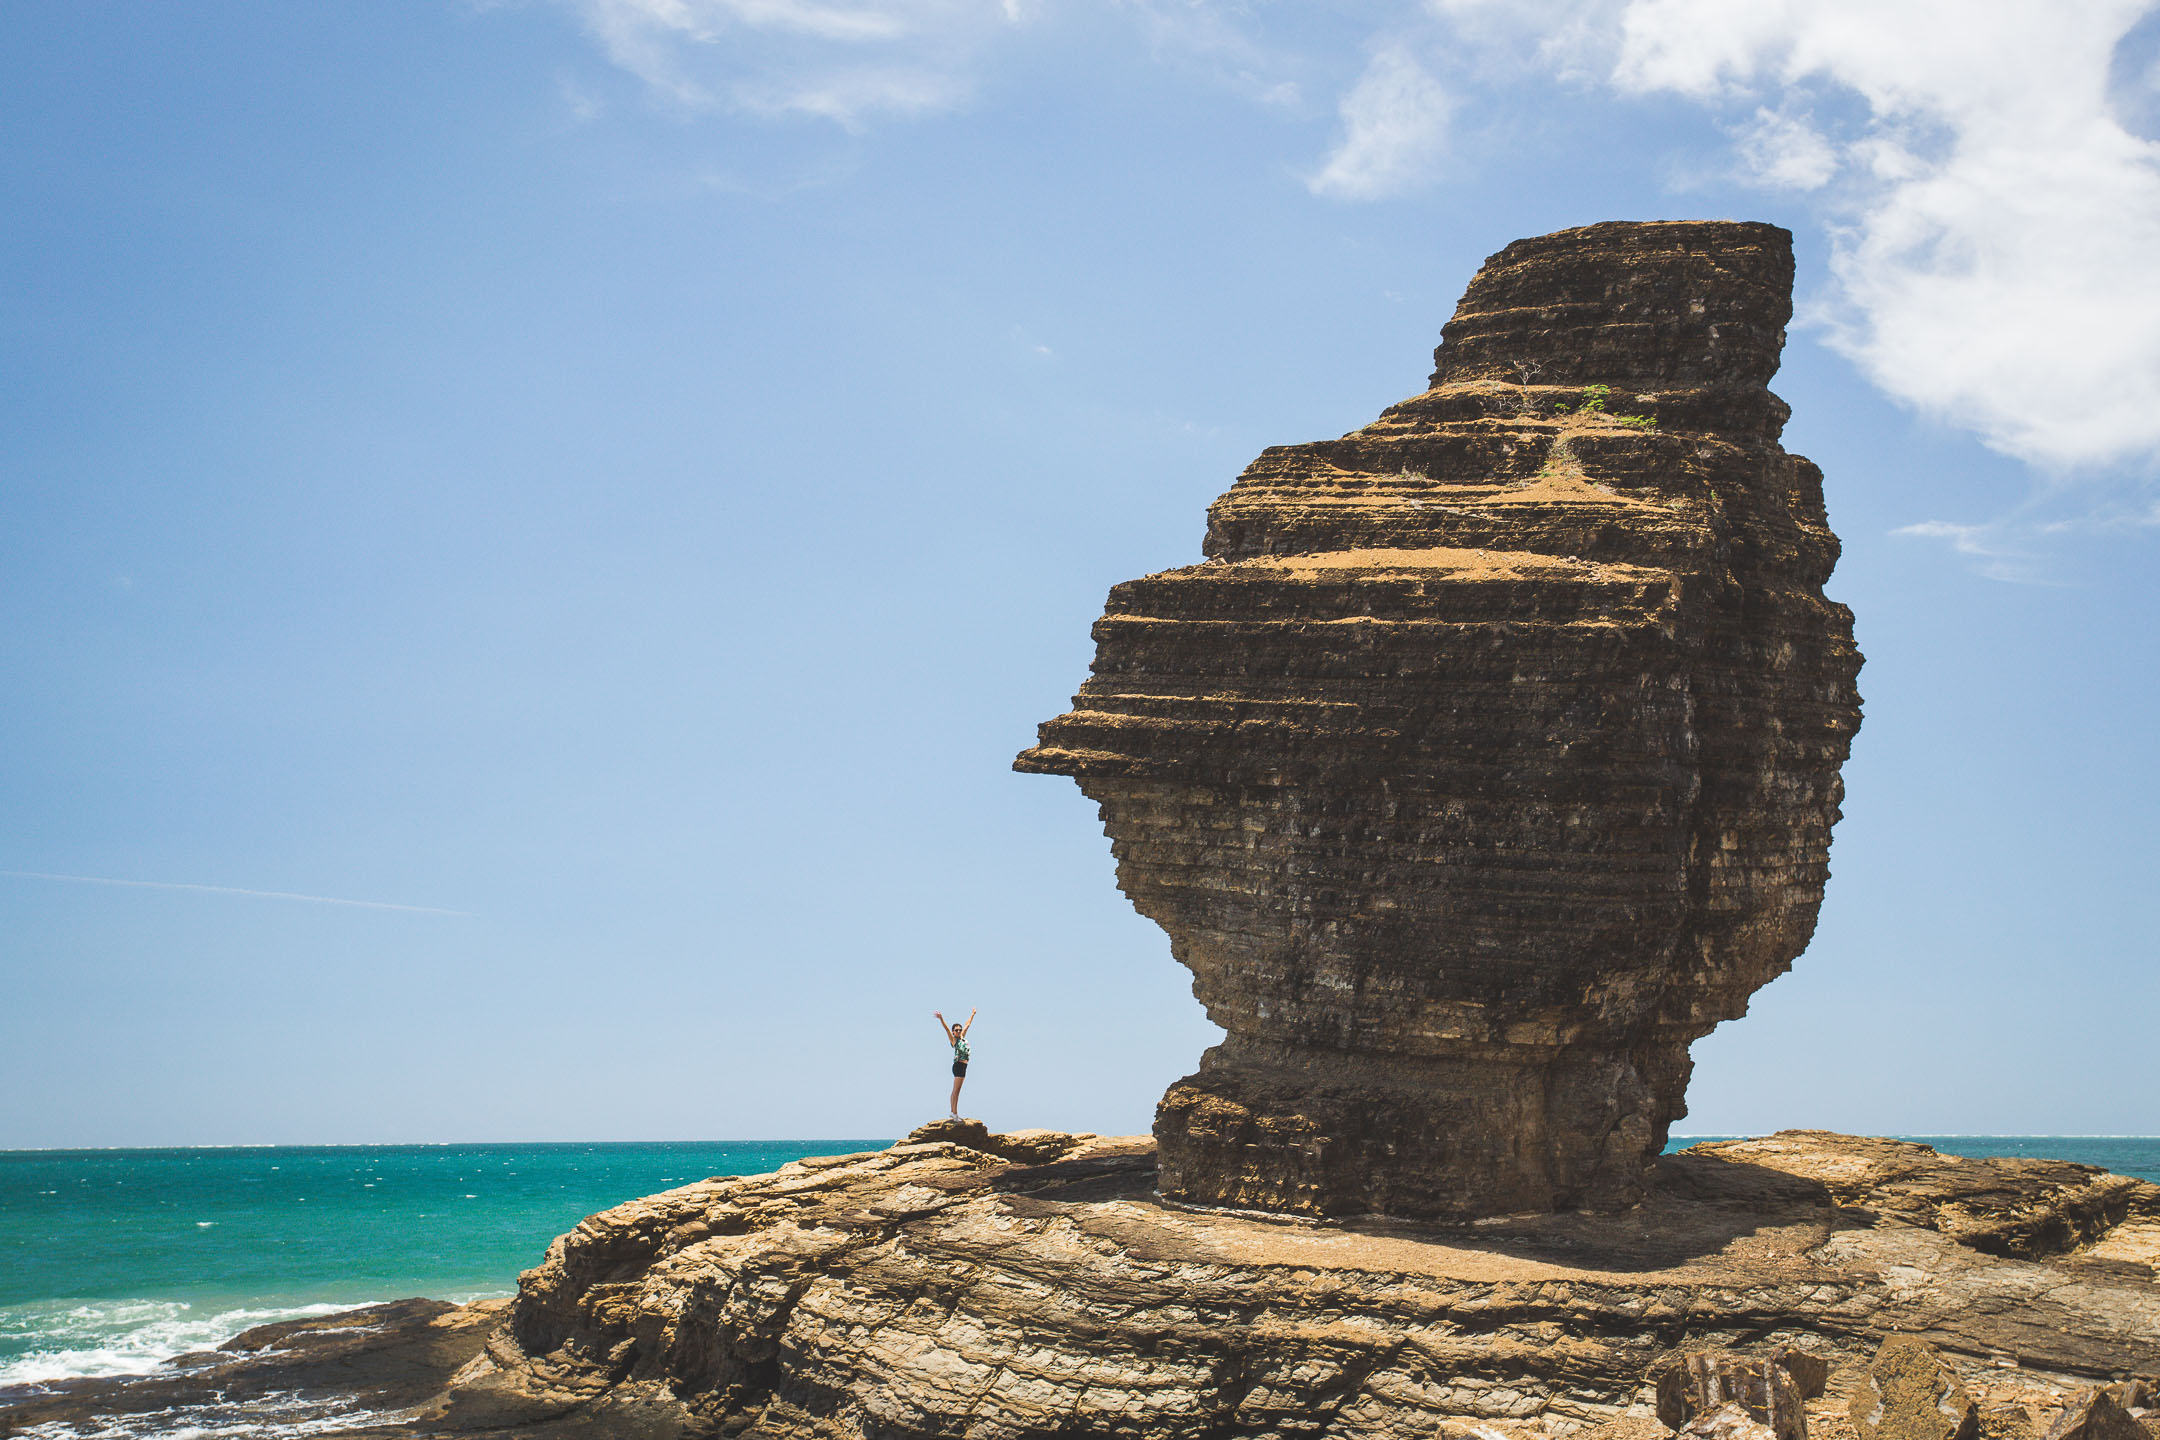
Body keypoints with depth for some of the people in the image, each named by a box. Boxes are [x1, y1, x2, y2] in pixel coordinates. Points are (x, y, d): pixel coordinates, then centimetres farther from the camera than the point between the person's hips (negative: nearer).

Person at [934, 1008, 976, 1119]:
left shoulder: (962, 1038, 15)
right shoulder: (953, 1040, -4)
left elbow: (968, 1025, 27)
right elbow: (947, 1028, -17)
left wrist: (972, 1014, 39)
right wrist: (941, 1019, -30)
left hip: (963, 1066, 8)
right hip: (959, 1065, -8)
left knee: (955, 1091, 12)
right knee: (956, 1090, -9)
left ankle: (953, 1112, 17)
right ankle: (955, 1113, -11)